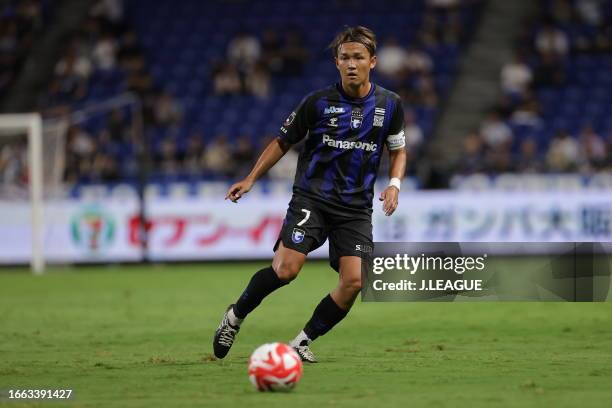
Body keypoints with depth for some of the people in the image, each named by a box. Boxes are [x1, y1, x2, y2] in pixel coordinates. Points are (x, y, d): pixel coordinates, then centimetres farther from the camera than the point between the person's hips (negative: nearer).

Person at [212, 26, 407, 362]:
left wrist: (394, 184, -1)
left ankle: (304, 340, 6)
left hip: (356, 207, 3)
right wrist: (251, 179, 1)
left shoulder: (390, 105, 4)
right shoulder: (318, 102, -3)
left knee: (353, 281, -14)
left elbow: (398, 150, 18)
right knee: (286, 269, -21)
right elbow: (283, 142, 8)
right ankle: (235, 316, 5)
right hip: (311, 198, -3)